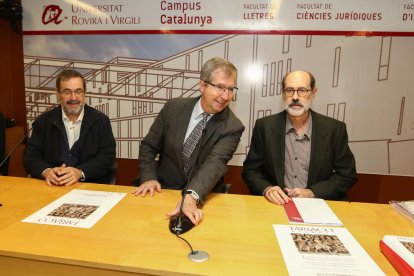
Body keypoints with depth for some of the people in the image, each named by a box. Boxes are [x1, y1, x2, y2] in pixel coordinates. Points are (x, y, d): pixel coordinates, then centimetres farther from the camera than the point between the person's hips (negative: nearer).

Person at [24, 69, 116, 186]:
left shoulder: (101, 120, 3)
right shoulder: (43, 121, 9)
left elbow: (108, 157, -5)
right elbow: (30, 156, 5)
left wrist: (80, 173, -20)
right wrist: (46, 171, -16)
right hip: (52, 187, 2)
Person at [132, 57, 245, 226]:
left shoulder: (233, 127, -9)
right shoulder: (173, 108, -2)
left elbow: (215, 163, -24)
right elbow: (148, 146, 5)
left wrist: (191, 197, -40)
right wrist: (149, 178, -11)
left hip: (203, 199, -1)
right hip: (164, 191, 2)